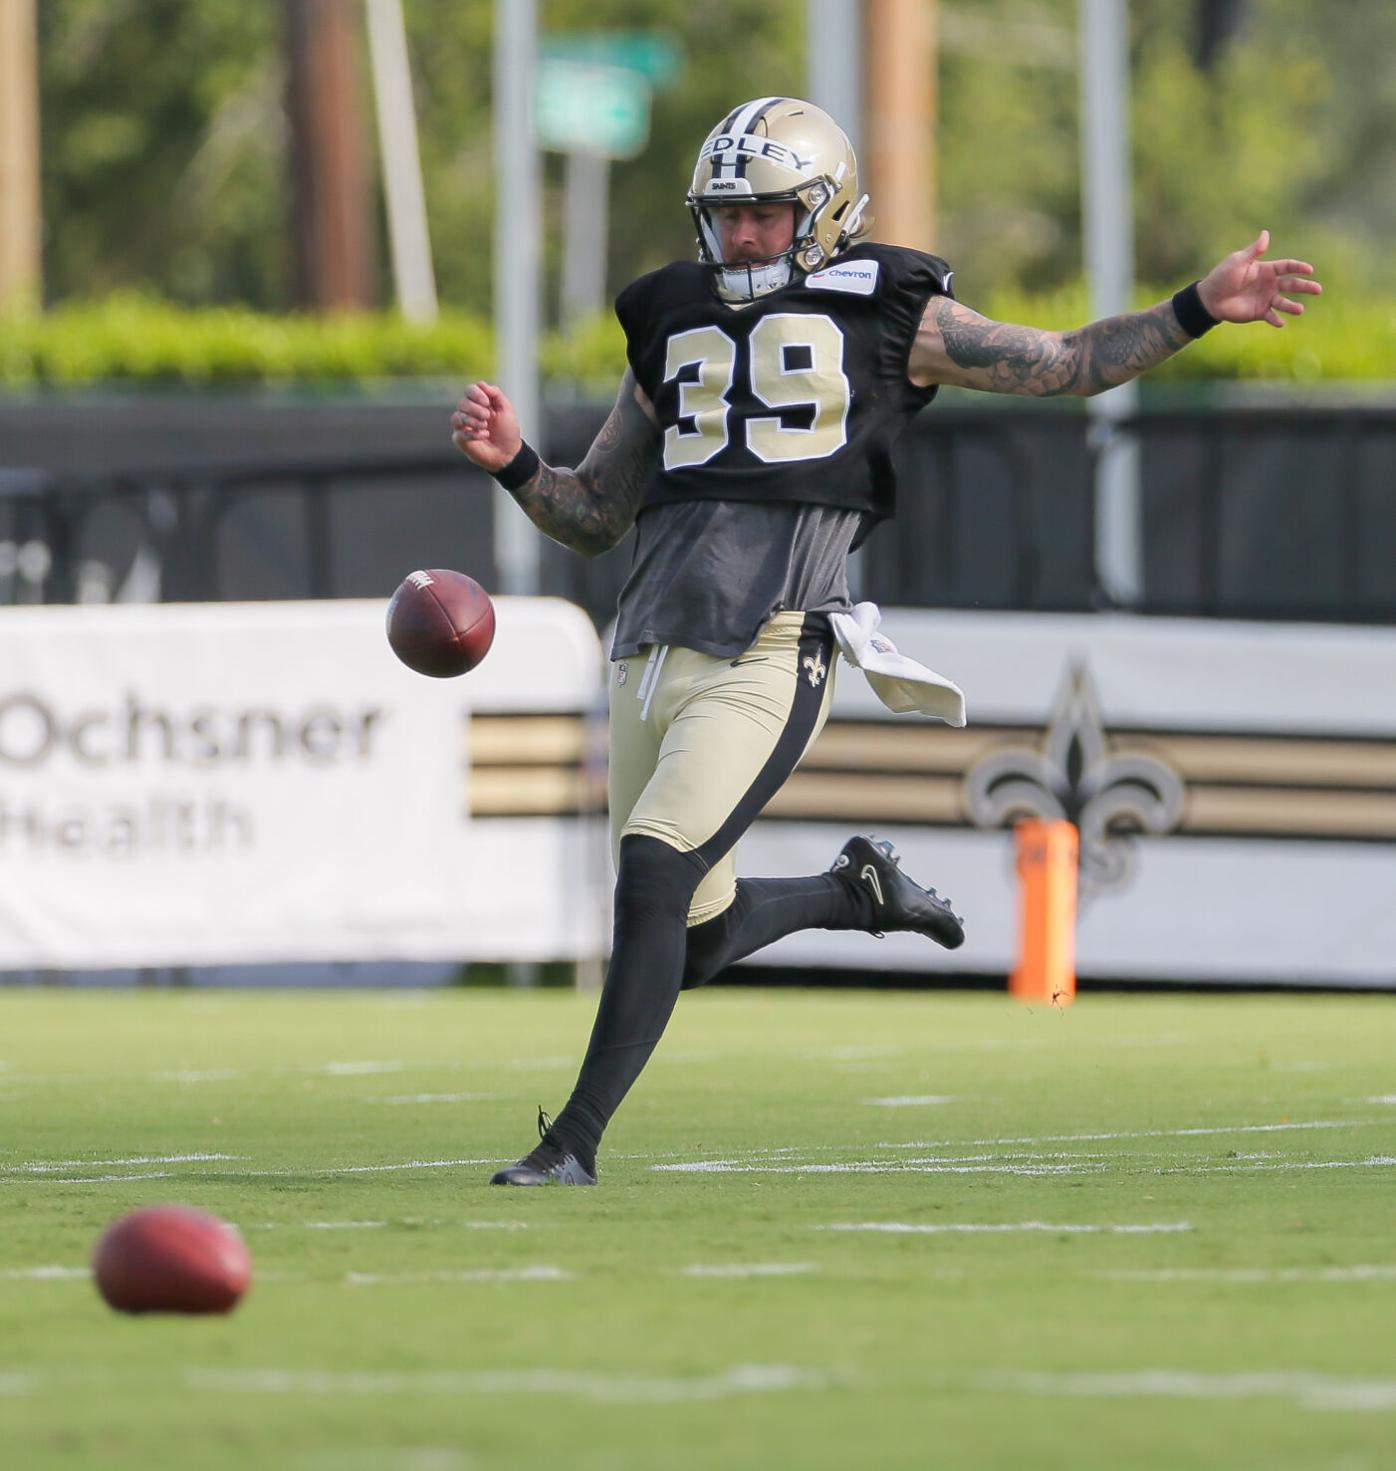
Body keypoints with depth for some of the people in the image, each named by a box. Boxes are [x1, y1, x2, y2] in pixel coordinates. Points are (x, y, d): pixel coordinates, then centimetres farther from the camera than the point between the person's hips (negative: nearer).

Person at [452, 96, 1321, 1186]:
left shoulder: (886, 315, 9)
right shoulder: (675, 329, 21)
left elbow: (1065, 365, 14)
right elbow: (592, 519, 24)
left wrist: (1198, 310, 4)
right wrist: (512, 461, 5)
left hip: (766, 660, -6)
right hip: (652, 654, 6)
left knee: (654, 871, -20)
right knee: (696, 941, 10)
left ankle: (577, 1136, -13)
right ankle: (857, 892, 40)